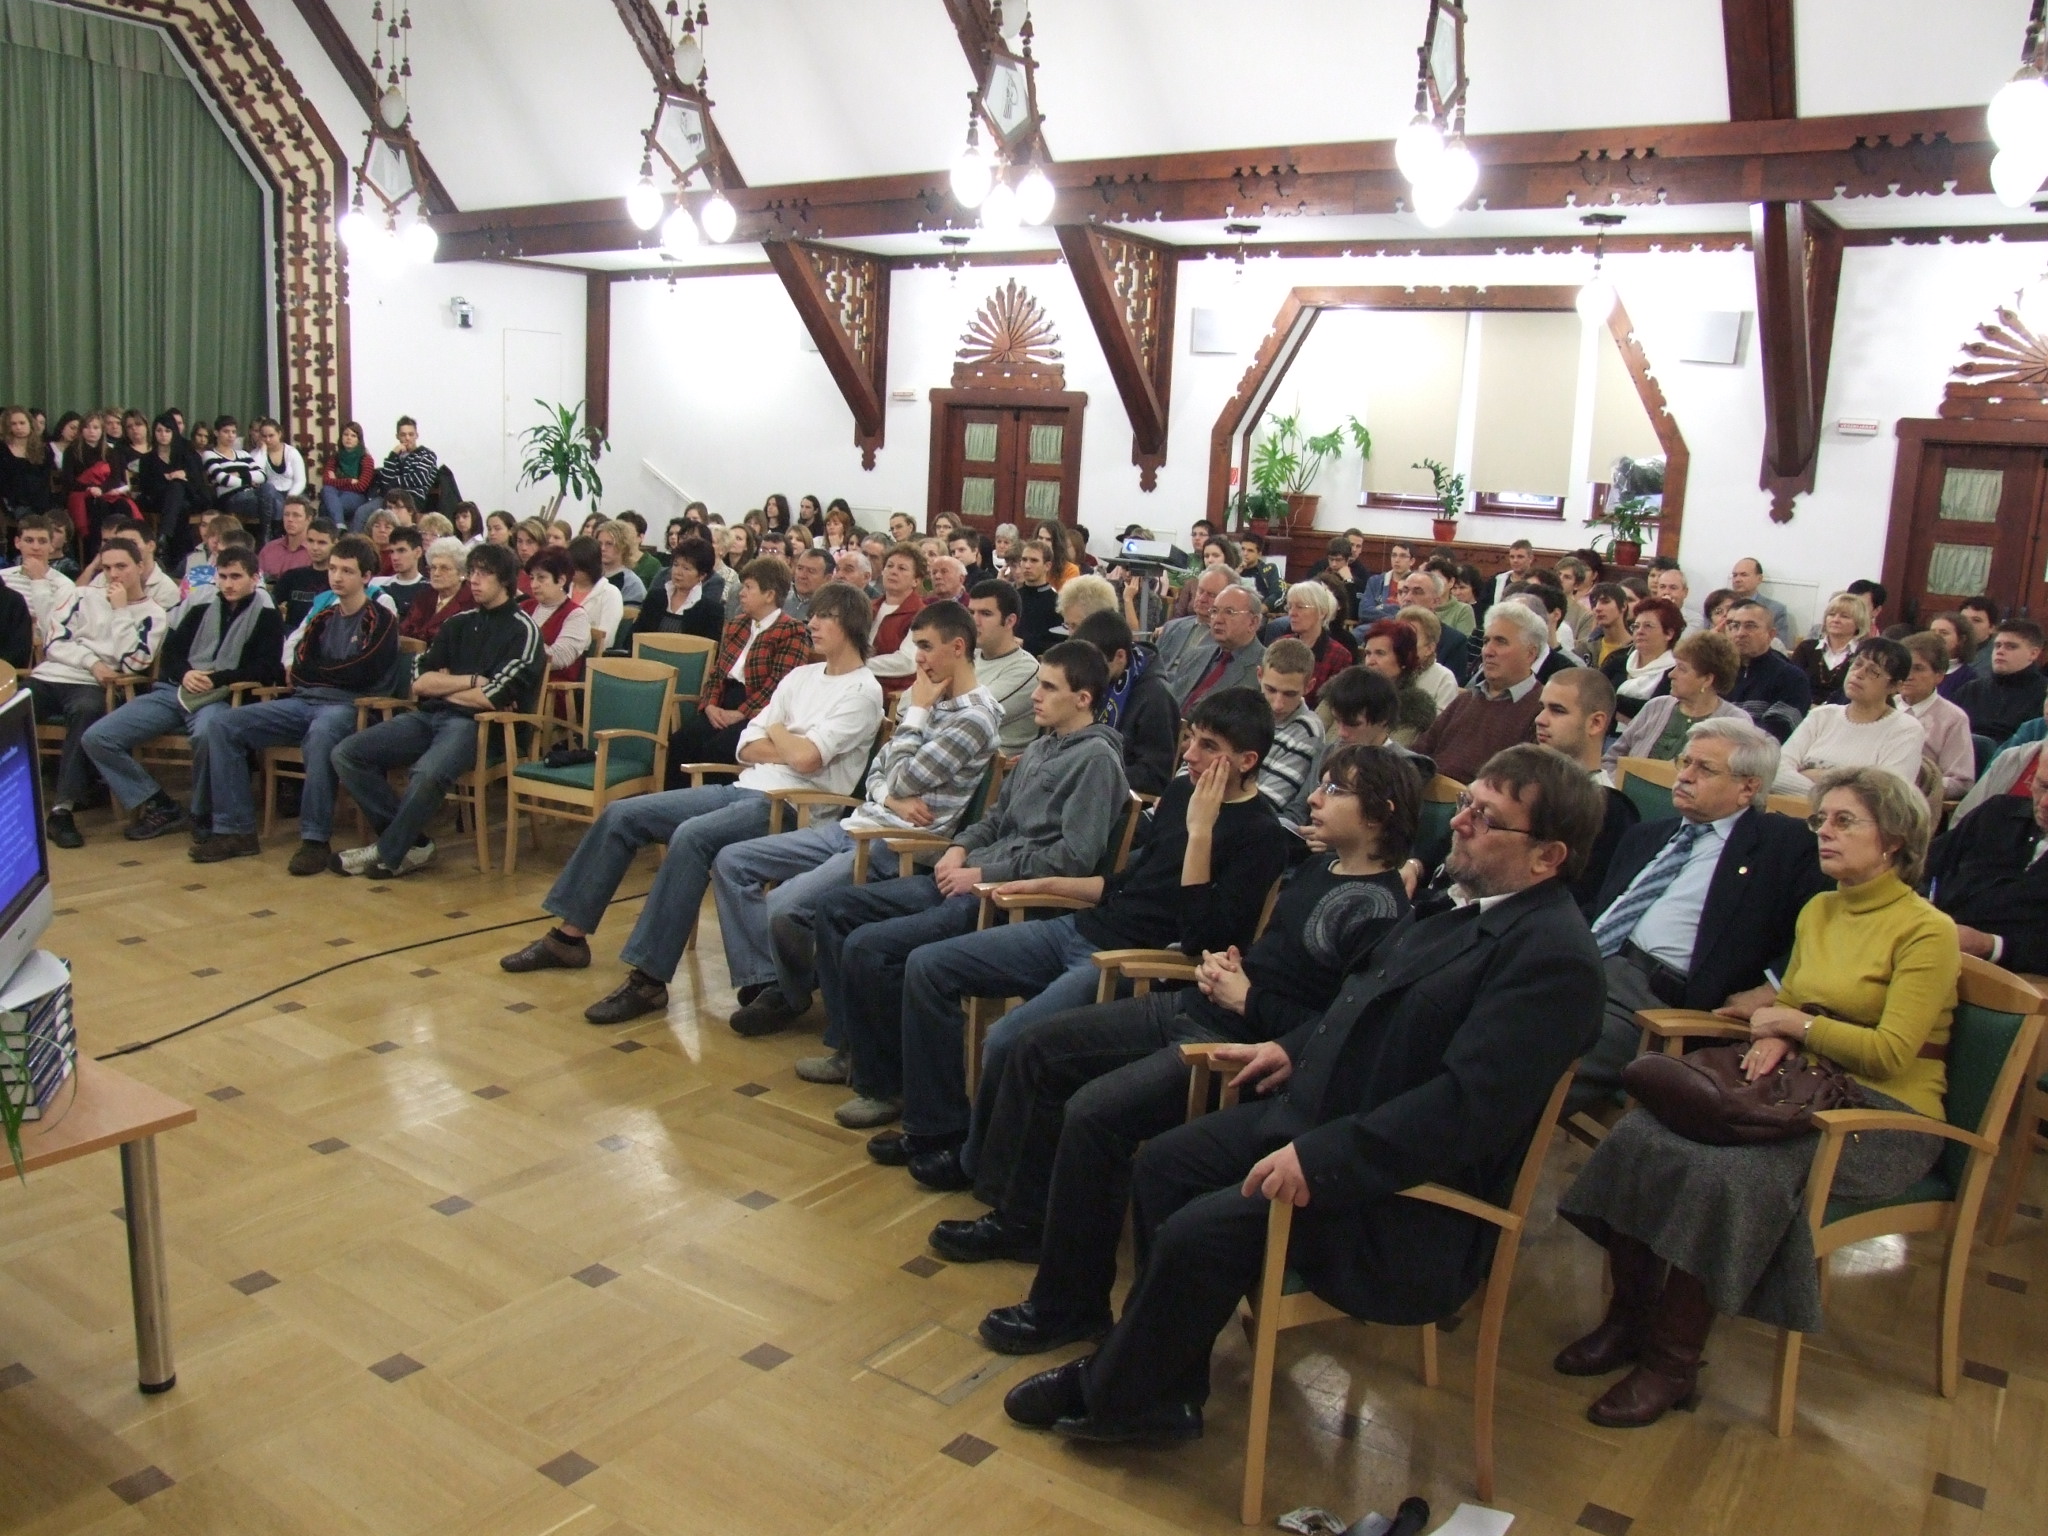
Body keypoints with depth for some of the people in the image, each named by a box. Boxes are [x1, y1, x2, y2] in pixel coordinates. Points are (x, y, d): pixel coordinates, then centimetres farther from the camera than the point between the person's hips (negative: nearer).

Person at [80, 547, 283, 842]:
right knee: (97, 738, -10)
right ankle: (161, 807, -1)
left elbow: (266, 670, -7)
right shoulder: (203, 606, 15)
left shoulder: (266, 615, 2)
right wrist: (185, 673, -5)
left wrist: (216, 679, -15)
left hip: (221, 698, -5)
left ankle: (203, 815, -16)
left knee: (207, 733, -41)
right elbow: (170, 652, 17)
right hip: (174, 691, 5)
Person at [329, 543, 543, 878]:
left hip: (477, 725, -7)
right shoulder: (459, 623, 20)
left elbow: (494, 698, -12)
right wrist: (472, 681, -1)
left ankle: (390, 854, -11)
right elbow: (419, 682, 11)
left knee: (427, 774, -37)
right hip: (431, 716, 7)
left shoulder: (523, 630, 0)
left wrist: (443, 686, 4)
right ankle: (412, 841, -5)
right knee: (346, 754, -10)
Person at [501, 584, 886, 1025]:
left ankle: (648, 979, -29)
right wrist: (792, 747, -5)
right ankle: (569, 935, 8)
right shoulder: (801, 675, 19)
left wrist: (776, 733, 1)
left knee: (691, 836, -34)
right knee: (620, 815, -1)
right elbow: (746, 749, 13)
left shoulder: (863, 691, -5)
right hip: (742, 789, 9)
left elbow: (807, 758, -19)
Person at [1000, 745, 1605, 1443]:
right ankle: (1166, 1385, 17)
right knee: (1162, 1164, 5)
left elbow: (1468, 1106, -28)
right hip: (1319, 1106, 10)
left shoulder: (1552, 957, -22)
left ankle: (1116, 1399, 8)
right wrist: (1295, 1046, 8)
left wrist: (1320, 1159, -29)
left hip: (1409, 1191, -10)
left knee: (1202, 1232, -18)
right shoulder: (1459, 903, 7)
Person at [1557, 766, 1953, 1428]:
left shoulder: (1927, 931, -7)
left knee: (1724, 1169, -33)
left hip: (1884, 1113, -6)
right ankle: (1629, 1317, -9)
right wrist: (1773, 1038, -2)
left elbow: (1890, 1053, -14)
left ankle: (1673, 1360, -19)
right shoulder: (1817, 912, 15)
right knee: (1641, 1135, -20)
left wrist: (1793, 1023, -7)